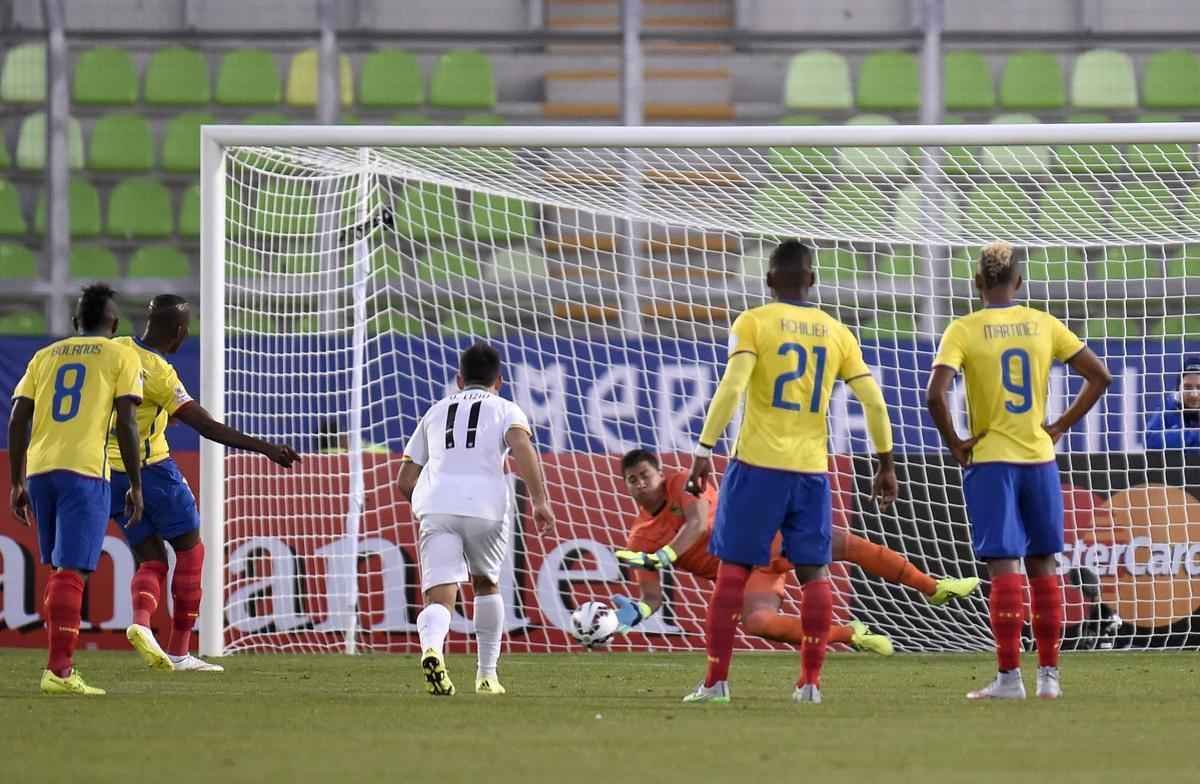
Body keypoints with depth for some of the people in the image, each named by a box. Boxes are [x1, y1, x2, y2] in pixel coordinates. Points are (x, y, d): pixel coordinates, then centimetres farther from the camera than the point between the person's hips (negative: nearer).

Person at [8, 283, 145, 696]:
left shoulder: (45, 356, 18)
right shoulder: (121, 356, 6)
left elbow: (17, 421, 12)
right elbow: (126, 423, -2)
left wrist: (17, 483, 17)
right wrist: (136, 484, 3)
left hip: (39, 470, 5)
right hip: (85, 471, -5)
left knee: (60, 569, 18)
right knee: (72, 571, -8)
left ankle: (61, 663, 17)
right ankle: (59, 670, -16)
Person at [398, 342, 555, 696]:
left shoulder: (435, 412, 27)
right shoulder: (505, 410, 18)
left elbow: (405, 481, 25)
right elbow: (521, 445, -6)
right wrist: (540, 500, -10)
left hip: (435, 504, 1)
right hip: (486, 504, -1)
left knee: (440, 596, -9)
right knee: (486, 583, 25)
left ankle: (432, 647, -42)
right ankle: (487, 674, 26)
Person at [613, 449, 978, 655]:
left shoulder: (681, 483, -7)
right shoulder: (640, 539, -2)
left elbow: (698, 523, -25)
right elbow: (653, 598, -2)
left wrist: (662, 557, -37)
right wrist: (635, 614, -26)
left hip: (768, 537, 0)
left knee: (847, 544, -14)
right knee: (756, 623, -30)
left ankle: (933, 588, 4)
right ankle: (850, 635, -10)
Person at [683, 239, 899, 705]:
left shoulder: (753, 323, -2)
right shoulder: (837, 333, 9)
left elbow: (731, 389, -14)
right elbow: (874, 402, 7)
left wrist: (704, 451, -13)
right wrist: (886, 462, 15)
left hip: (758, 463, -3)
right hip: (812, 469, 3)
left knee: (733, 569, 3)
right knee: (813, 572, 9)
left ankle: (716, 681, 0)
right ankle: (810, 682, 4)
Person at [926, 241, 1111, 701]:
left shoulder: (963, 331, -8)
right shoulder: (1044, 326, 2)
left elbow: (935, 395, -20)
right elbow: (1100, 377, 3)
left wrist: (955, 444, -7)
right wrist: (1062, 426, 8)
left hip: (990, 461, -3)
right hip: (1040, 457, 3)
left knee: (1004, 566, -4)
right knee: (1042, 564, 11)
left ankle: (1009, 677, -8)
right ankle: (1049, 675, 13)